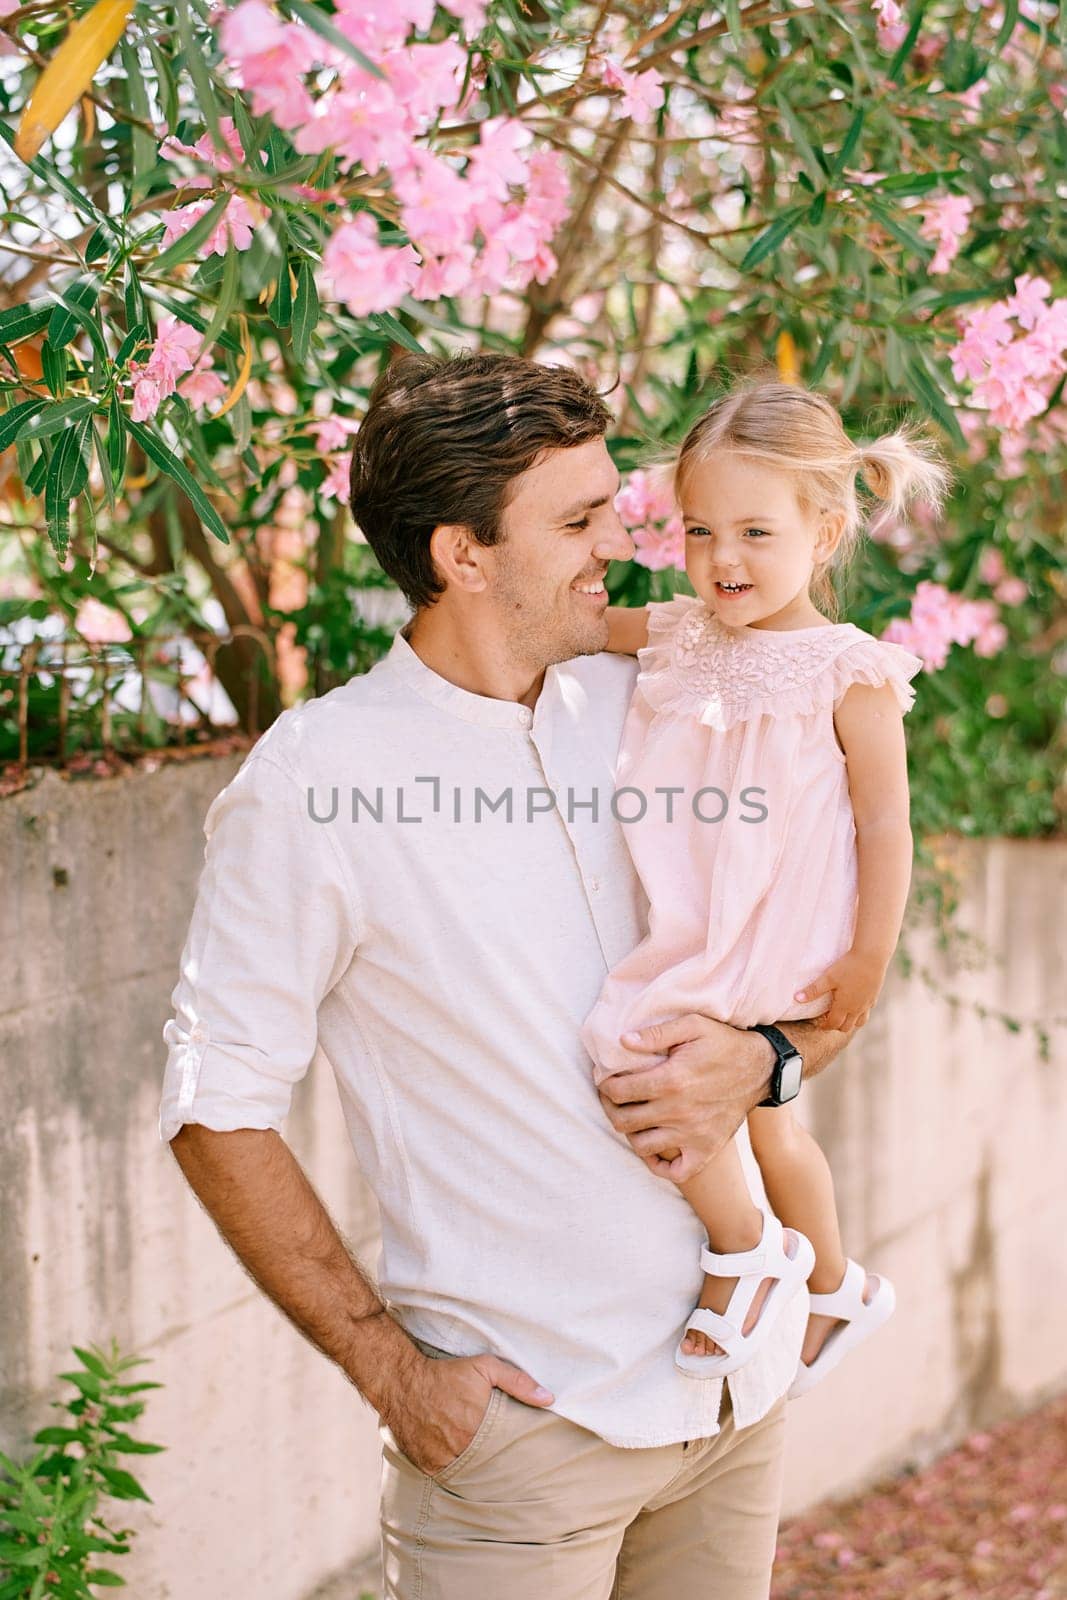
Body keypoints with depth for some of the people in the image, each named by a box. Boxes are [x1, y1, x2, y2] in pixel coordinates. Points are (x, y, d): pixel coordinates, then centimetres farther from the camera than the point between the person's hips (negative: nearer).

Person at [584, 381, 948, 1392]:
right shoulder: (681, 636, 3)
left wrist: (868, 960, -12)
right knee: (764, 1121, 21)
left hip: (770, 949, -7)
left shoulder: (849, 676, -13)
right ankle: (836, 1289, 43)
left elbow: (885, 827, -11)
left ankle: (743, 1249, 3)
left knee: (632, 1056, -18)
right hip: (689, 932, 7)